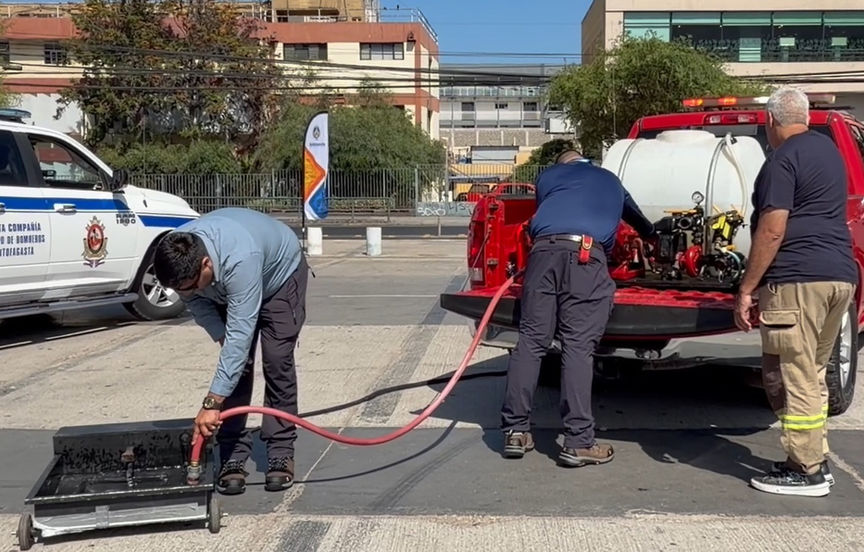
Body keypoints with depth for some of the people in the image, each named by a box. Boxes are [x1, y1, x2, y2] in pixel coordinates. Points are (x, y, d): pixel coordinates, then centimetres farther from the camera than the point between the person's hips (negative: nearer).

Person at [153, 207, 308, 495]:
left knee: (277, 361, -14)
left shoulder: (239, 259, -47)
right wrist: (222, 338, -21)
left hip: (281, 274, -5)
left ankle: (281, 453, -4)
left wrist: (212, 403, -47)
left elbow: (240, 334, -47)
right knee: (235, 365, -8)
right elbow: (196, 301, -8)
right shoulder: (176, 257, -30)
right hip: (228, 288, 5)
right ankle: (233, 457, -4)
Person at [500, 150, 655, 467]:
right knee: (578, 348, -4)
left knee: (530, 341, 4)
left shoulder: (548, 176, 32)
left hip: (544, 250, 1)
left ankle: (515, 431, 5)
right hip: (587, 255, -1)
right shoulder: (611, 181, 37)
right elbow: (637, 218, 56)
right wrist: (653, 237, 78)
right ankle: (578, 443, -7)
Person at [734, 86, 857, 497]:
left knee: (792, 377, -3)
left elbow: (772, 231, -16)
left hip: (798, 279, -9)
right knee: (812, 374, 17)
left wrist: (746, 289, -13)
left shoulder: (783, 160, -9)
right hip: (840, 275, 9)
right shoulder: (828, 150, 19)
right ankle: (816, 460, 23)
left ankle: (805, 471, 1)